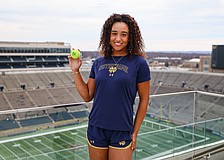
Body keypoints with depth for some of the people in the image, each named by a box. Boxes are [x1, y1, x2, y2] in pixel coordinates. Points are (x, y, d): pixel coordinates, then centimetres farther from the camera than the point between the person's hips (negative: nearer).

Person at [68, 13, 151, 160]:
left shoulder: (139, 63, -6)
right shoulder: (99, 63, 5)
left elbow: (144, 100, -2)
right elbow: (87, 96, 8)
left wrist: (135, 132, -2)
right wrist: (76, 71, 2)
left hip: (122, 132, -3)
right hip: (96, 130, 4)